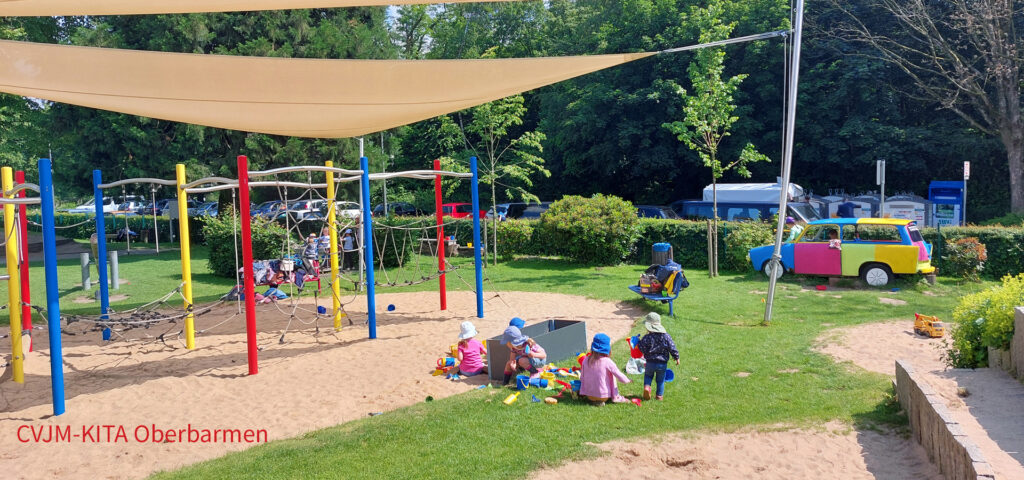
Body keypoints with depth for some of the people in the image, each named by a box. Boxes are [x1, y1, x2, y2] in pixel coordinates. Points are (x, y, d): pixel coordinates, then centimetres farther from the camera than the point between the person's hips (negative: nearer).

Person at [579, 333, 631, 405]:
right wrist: (627, 380, 15)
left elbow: (582, 378, 5)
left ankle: (594, 400, 13)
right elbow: (619, 375, -7)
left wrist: (583, 393, 18)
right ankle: (615, 398, 18)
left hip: (589, 396, 3)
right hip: (603, 396, -3)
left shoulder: (586, 360, -5)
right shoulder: (607, 362, -16)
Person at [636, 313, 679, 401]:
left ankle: (647, 386, 2)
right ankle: (659, 395, 22)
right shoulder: (666, 336, -8)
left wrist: (638, 343, 6)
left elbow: (642, 348, -13)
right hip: (662, 364, 1)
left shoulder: (647, 338, -16)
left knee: (648, 375, 25)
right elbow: (672, 348, -5)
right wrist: (677, 357, 8)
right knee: (660, 380, 18)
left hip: (650, 363, -1)